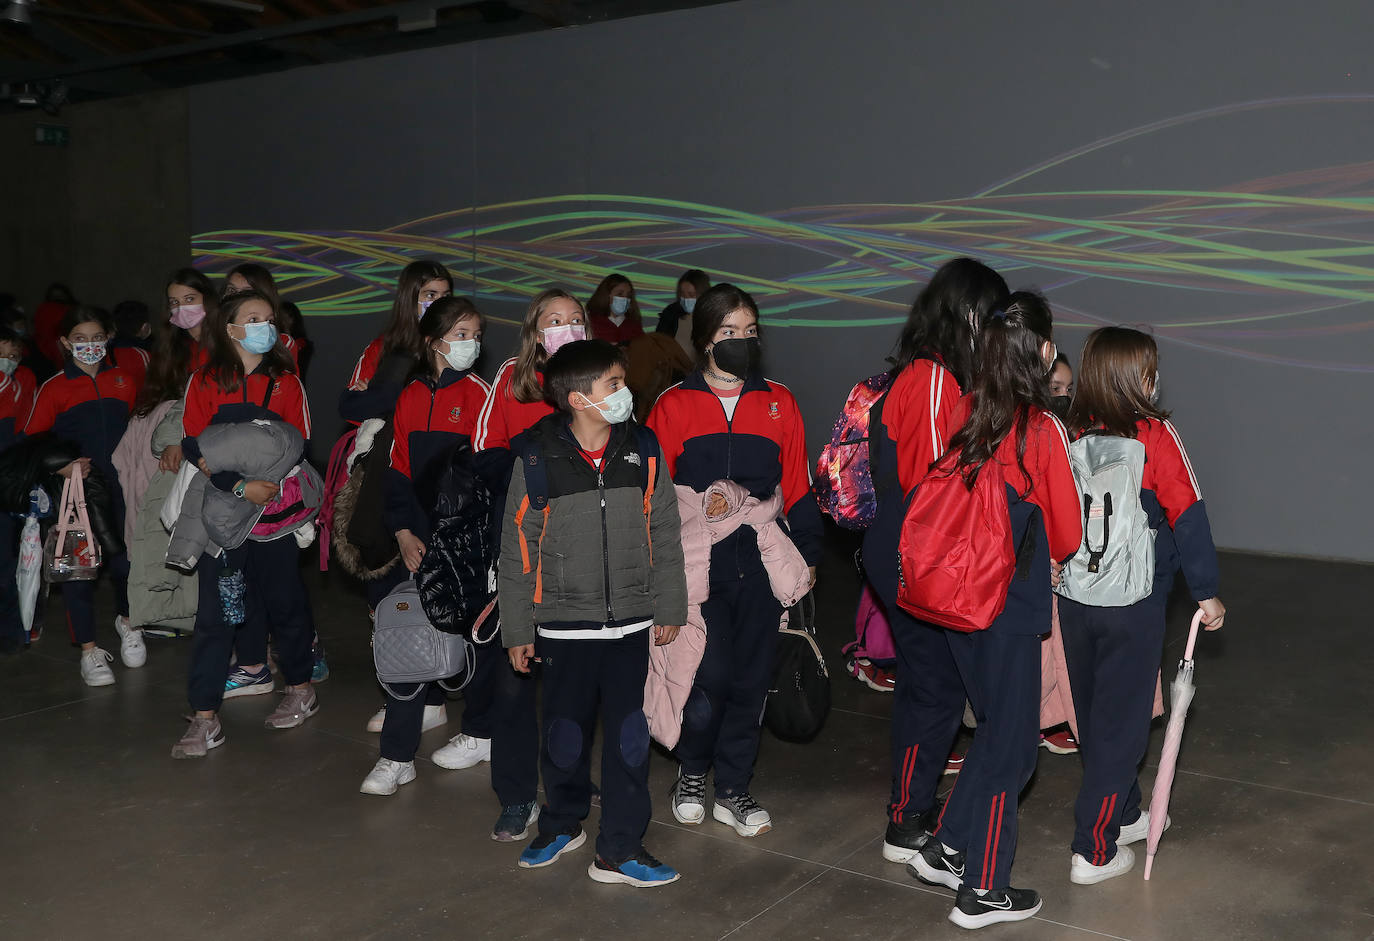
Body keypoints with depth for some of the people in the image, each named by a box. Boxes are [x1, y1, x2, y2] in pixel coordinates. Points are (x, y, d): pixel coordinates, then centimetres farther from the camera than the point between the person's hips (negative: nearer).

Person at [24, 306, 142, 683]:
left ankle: (127, 622, 30)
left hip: (120, 487, 2)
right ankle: (89, 650, 11)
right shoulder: (53, 389, -1)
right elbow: (31, 441, 1)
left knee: (125, 561, 0)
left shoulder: (126, 380, 6)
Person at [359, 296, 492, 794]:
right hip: (420, 539, 3)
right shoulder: (411, 395, 8)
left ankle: (479, 731, 28)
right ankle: (397, 758, 6)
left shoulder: (478, 394, -4)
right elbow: (399, 470, 9)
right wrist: (405, 533, -1)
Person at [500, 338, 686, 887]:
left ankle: (620, 851, 17)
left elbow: (665, 536, 8)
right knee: (565, 734, 11)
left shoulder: (644, 452, 0)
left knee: (628, 737, 4)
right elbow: (517, 550, -1)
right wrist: (517, 630, 0)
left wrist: (669, 609, 9)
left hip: (630, 623, 1)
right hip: (564, 625, -1)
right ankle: (563, 825, 36)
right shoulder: (536, 459, -7)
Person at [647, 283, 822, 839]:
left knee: (751, 678, 6)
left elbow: (797, 486, 13)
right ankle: (691, 772, 19)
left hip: (762, 563, 3)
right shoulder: (673, 406, 2)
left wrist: (805, 553, 11)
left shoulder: (778, 404, 9)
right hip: (696, 563, -2)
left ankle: (733, 791, 24)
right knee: (712, 675, -9)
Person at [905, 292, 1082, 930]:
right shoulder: (1043, 428, -15)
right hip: (1012, 602, -6)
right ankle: (982, 892, 16)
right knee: (1011, 742, 8)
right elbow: (1066, 534, -6)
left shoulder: (964, 414, 0)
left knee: (995, 726, 22)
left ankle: (944, 848, 27)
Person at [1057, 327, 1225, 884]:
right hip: (1132, 603, -4)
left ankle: (1123, 815, 38)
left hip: (1072, 598, 5)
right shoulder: (1153, 435, -13)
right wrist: (1206, 592, -2)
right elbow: (1187, 515, -11)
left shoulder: (1066, 435, -3)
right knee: (1121, 721, 6)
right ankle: (1094, 852, 9)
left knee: (1095, 713, 19)